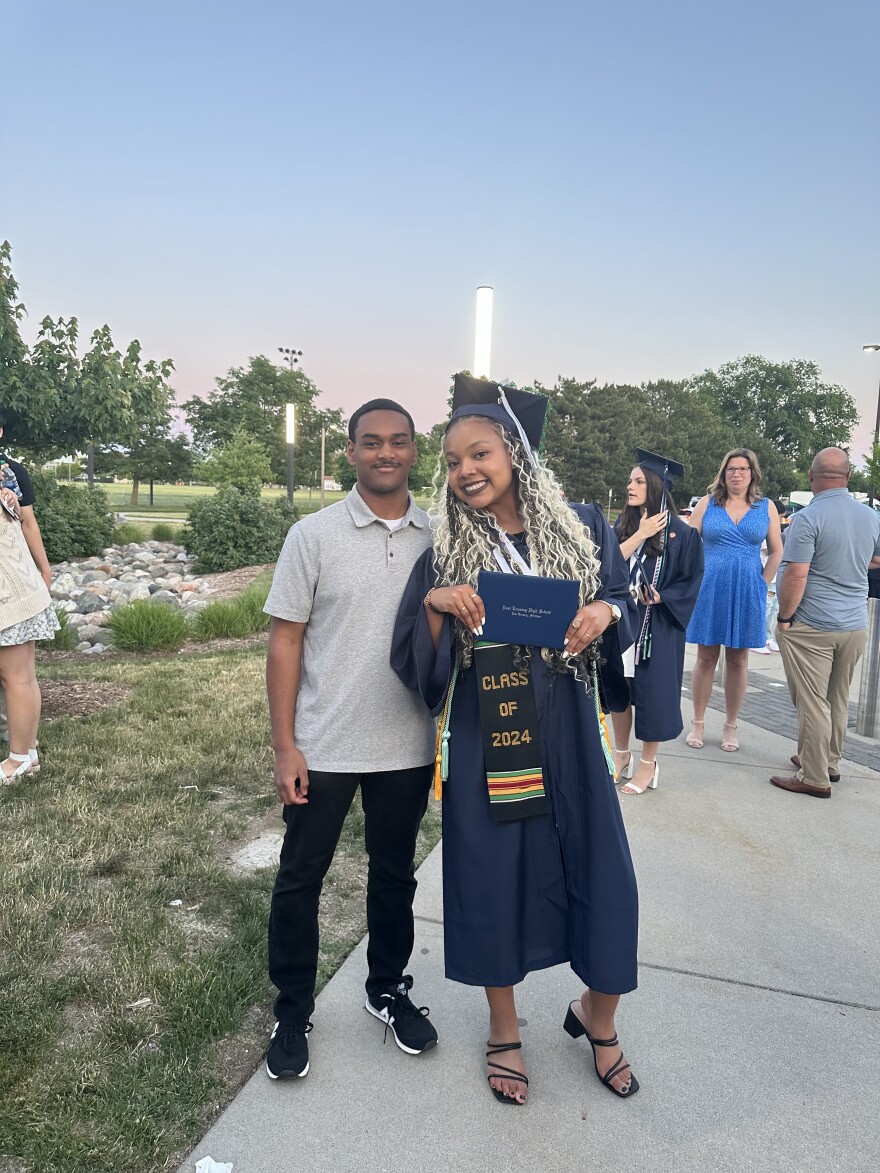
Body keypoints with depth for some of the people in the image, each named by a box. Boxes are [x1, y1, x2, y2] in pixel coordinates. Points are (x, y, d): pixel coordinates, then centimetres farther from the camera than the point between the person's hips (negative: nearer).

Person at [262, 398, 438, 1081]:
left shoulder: (437, 538, 1)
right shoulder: (314, 536, -7)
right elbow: (285, 641, -7)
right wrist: (284, 747, -10)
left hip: (407, 748, 3)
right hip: (322, 747, -2)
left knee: (395, 876, 19)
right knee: (300, 879, 11)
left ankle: (389, 989, 42)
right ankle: (293, 1013, 33)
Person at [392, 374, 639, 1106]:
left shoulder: (581, 527, 0)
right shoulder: (445, 551, -1)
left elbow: (622, 603, 9)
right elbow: (416, 662, -2)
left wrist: (605, 612, -13)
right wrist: (434, 605, -21)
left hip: (567, 736, 1)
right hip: (484, 741, 0)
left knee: (603, 877, 6)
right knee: (493, 877, 10)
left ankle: (598, 1018, 37)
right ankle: (505, 1031, 36)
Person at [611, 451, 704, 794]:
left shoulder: (681, 533, -7)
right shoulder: (622, 526, 5)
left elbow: (692, 580, -4)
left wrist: (660, 597, -18)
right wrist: (640, 535, -13)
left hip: (657, 626, -4)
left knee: (652, 689, 2)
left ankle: (648, 764, 18)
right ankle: (621, 755, 28)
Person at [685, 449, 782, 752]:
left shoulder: (766, 507, 5)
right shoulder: (707, 503, 3)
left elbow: (776, 551, 8)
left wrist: (762, 585, 0)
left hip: (747, 593, 1)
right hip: (709, 590, -1)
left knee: (738, 661, 8)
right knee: (706, 659, 5)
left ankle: (730, 726, 19)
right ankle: (698, 723, 16)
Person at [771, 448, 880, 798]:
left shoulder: (807, 519, -16)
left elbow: (796, 575, -20)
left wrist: (784, 618, -9)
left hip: (812, 627, -7)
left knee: (812, 703, 1)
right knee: (839, 700, 18)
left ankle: (815, 779, 9)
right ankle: (829, 763, 32)